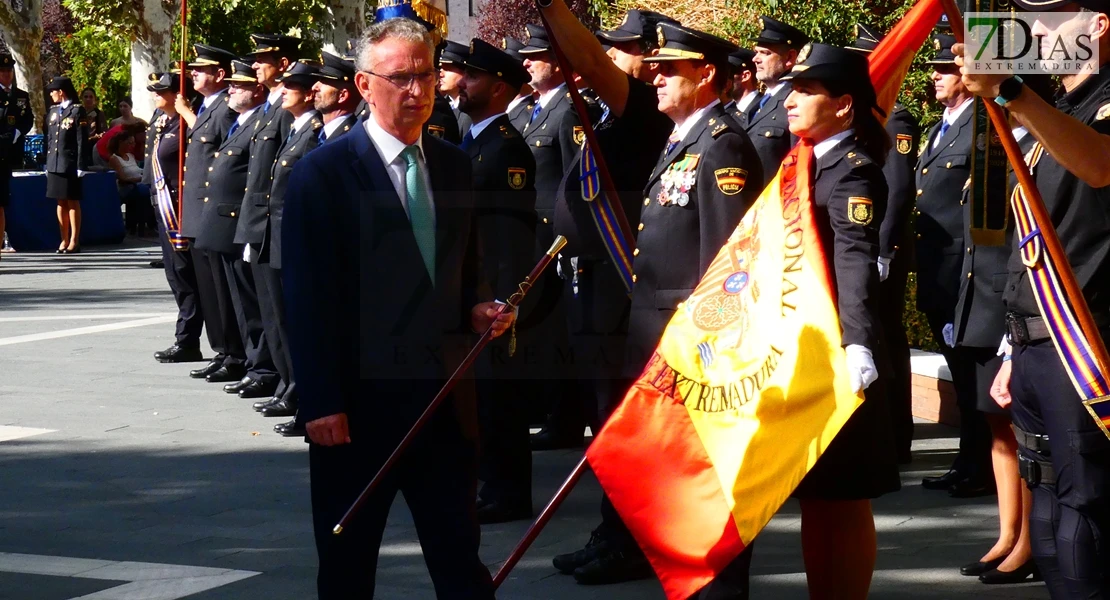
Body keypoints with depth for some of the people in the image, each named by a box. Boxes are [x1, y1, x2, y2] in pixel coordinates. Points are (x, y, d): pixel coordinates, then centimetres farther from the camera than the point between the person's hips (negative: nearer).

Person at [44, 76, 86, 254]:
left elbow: (82, 139, -7)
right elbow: (49, 139, 16)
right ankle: (64, 240, 13)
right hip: (54, 163, 6)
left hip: (70, 164, -6)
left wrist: (80, 165, -12)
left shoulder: (77, 111, -4)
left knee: (73, 202, -2)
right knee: (61, 202, 8)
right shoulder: (52, 111, 14)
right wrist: (47, 163, 11)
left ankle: (74, 241, 1)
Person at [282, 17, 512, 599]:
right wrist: (321, 404, -15)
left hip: (443, 396, 5)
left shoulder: (453, 165, 9)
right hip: (359, 403, -4)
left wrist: (476, 308, -2)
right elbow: (307, 299, -11)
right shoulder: (322, 174, -9)